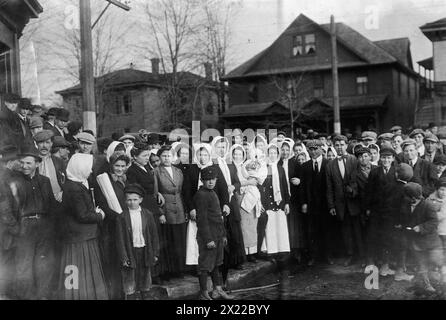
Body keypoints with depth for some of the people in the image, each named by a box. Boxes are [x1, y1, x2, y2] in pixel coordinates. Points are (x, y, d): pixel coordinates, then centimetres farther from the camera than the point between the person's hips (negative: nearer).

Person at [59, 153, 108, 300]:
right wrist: (100, 216, -7)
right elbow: (83, 215, -21)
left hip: (86, 236, 10)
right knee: (82, 275, 0)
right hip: (80, 239, -10)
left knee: (89, 274, 16)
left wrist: (95, 210, 3)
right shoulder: (74, 188, -21)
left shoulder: (79, 184, 10)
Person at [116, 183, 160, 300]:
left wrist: (155, 253, 2)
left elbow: (154, 235, 4)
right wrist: (123, 257, -11)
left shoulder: (148, 215, -1)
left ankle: (145, 294, 32)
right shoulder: (122, 217, -8)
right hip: (130, 251, -2)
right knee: (130, 277, 5)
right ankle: (130, 295, 19)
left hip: (145, 250, 3)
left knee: (145, 275, 16)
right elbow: (120, 238, -7)